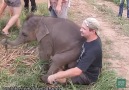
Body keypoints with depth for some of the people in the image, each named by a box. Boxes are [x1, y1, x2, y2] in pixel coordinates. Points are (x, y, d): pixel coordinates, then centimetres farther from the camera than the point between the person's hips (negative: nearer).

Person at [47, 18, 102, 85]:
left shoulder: (93, 50, -38)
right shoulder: (91, 38, -11)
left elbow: (77, 72, -42)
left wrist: (54, 76, -39)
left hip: (88, 75, -8)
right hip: (83, 65, 8)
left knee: (58, 77, -20)